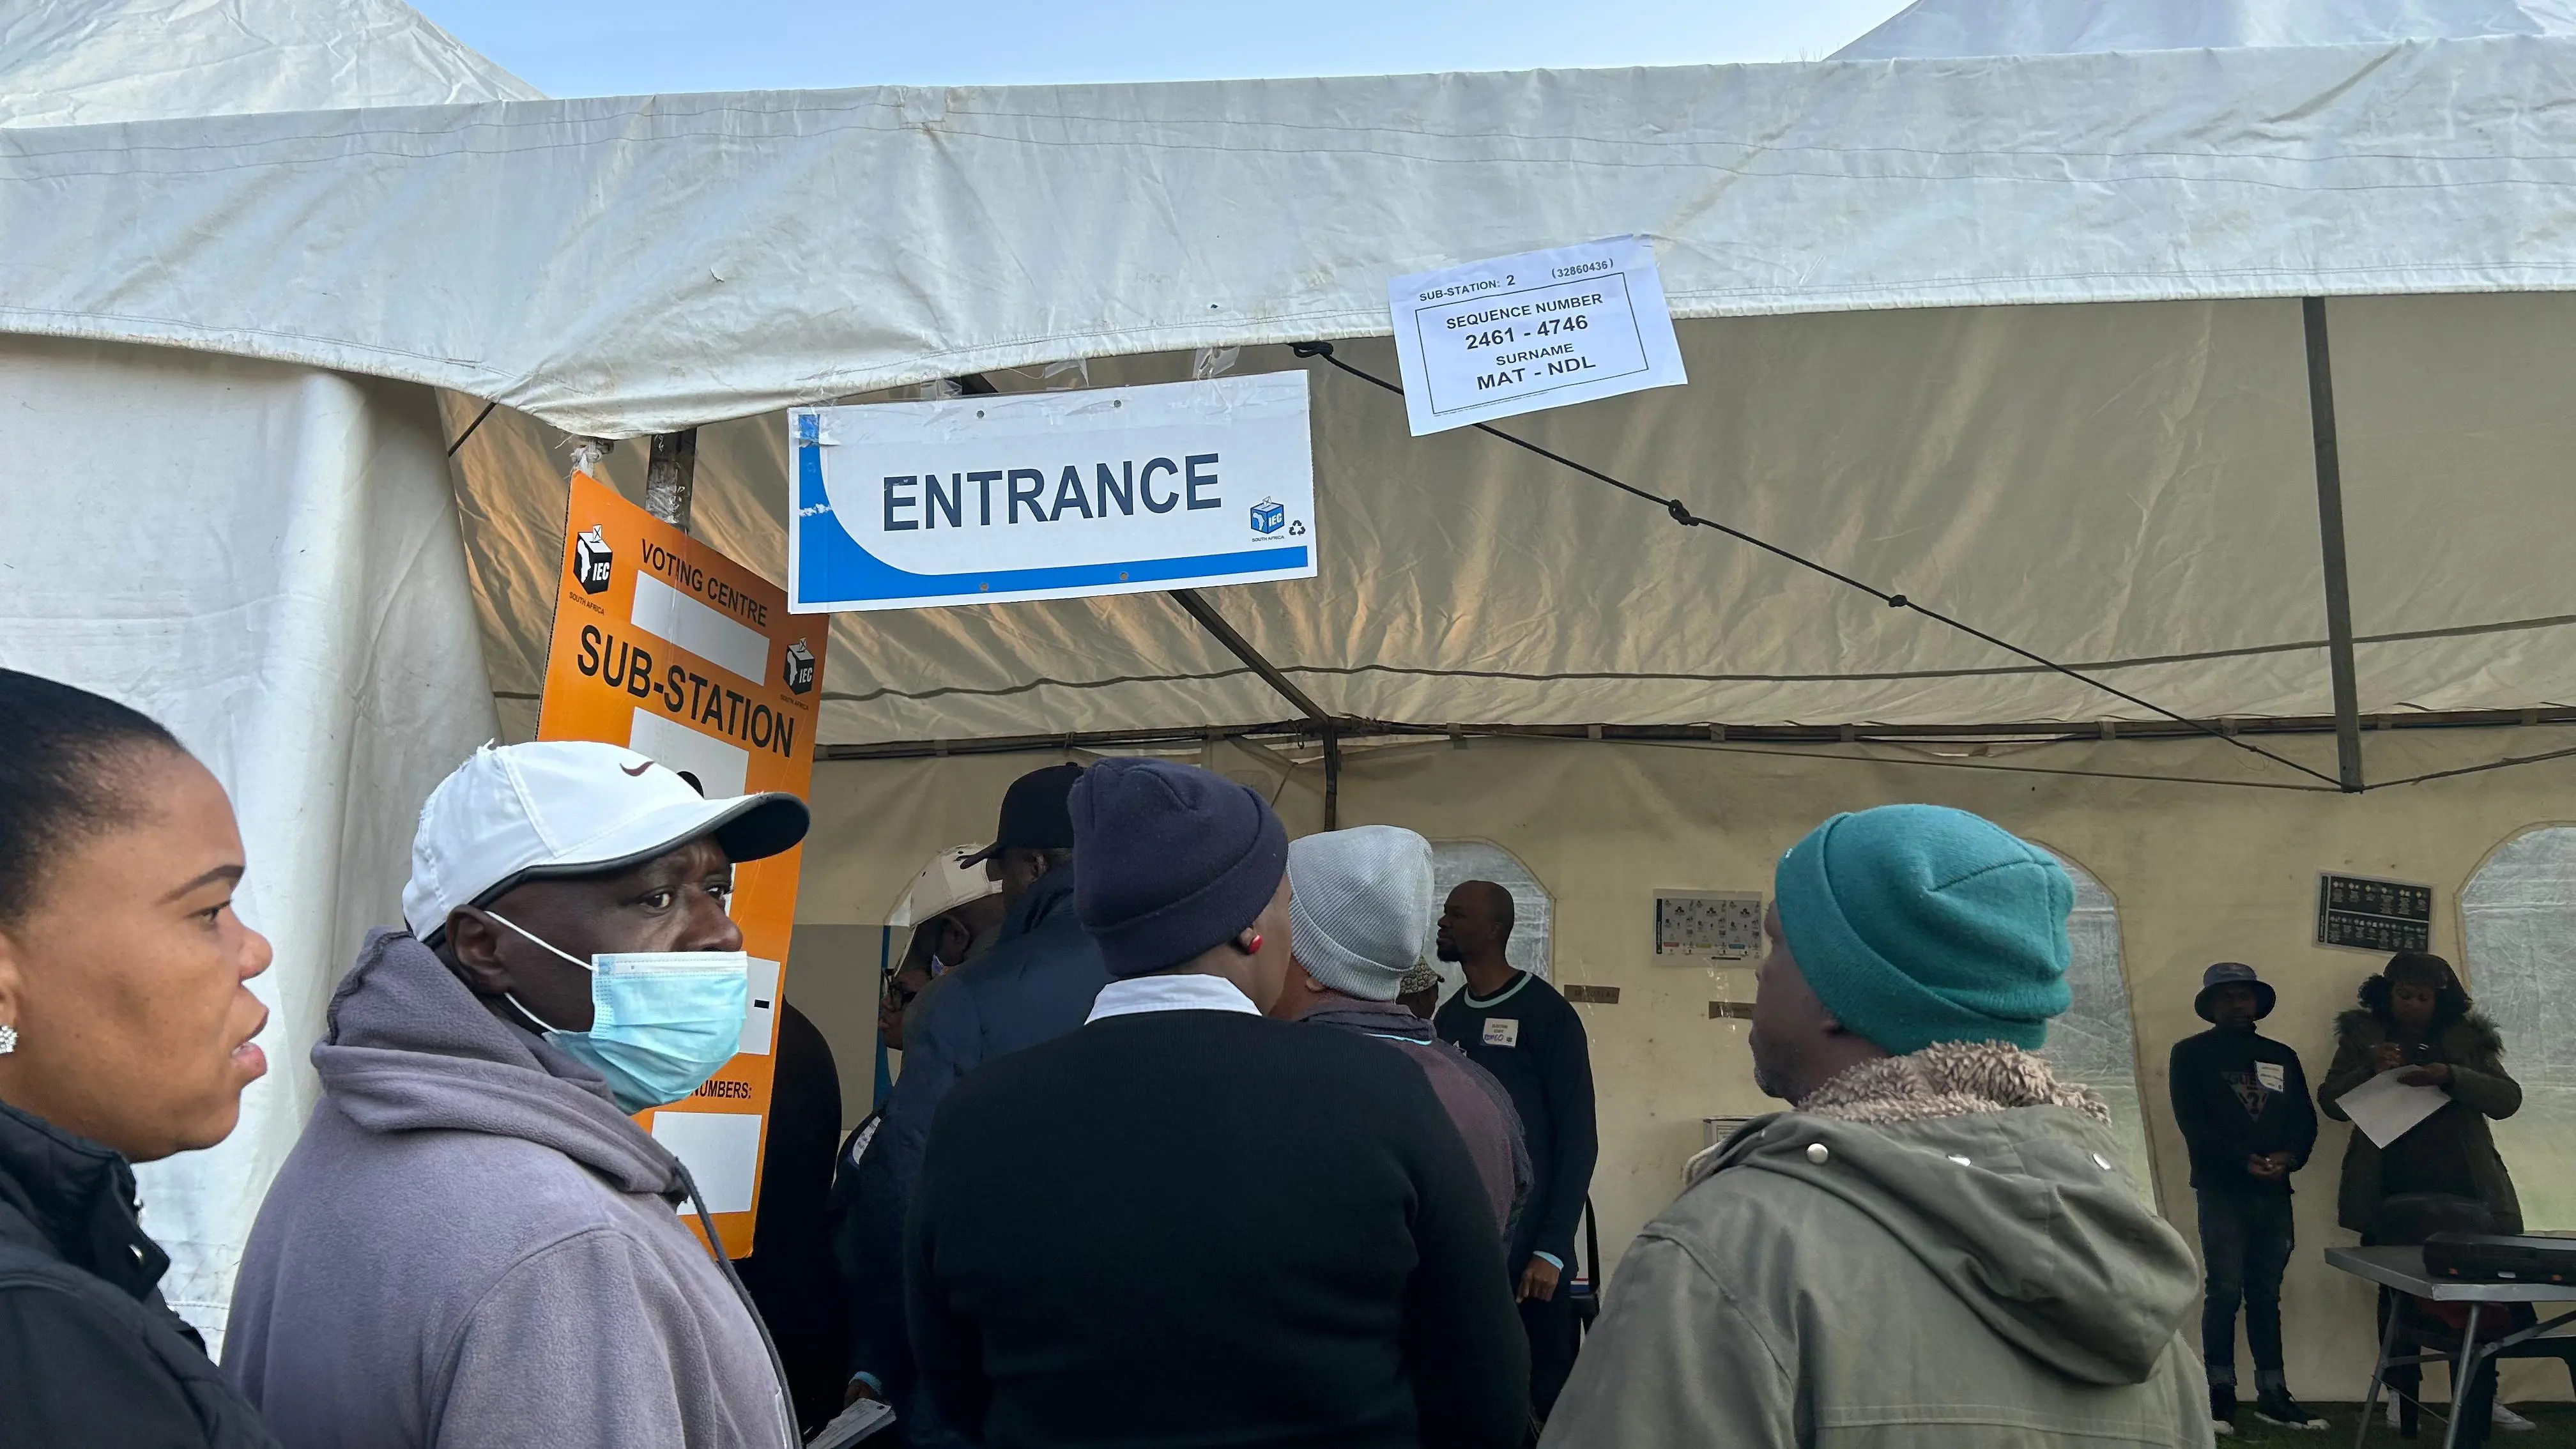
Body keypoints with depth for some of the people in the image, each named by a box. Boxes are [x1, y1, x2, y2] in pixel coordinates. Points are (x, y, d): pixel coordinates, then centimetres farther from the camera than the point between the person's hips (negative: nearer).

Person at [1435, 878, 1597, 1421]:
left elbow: (1577, 1139, -8)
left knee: (1546, 1386, 0)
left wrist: (1552, 1250, -12)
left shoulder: (1547, 1015, -7)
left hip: (1527, 1244, -5)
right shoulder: (1449, 1017, 11)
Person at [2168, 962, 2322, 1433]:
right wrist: (2244, 1160, -15)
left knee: (2266, 1293, 7)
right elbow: (2192, 1122, -5)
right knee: (2225, 1290, -8)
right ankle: (2220, 1394, -5)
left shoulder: (2282, 1056, 17)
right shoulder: (2190, 1054, 5)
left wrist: (2288, 1157, -10)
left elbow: (2306, 1120, 10)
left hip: (2274, 1191, 4)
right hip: (2221, 1188, -4)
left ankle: (2273, 1394, 10)